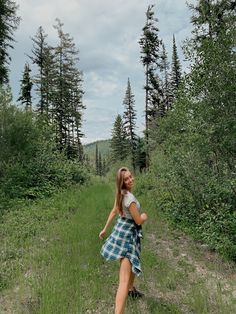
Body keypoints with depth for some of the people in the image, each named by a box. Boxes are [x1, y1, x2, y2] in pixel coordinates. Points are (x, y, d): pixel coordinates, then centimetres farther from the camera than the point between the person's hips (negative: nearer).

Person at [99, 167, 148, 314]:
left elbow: (113, 212, 12)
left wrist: (105, 229, 21)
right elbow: (138, 221, -20)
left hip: (121, 230, 10)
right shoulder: (130, 198, -26)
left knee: (134, 264, 34)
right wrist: (145, 216, 4)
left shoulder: (120, 194, 2)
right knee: (124, 279, -11)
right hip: (128, 234, -10)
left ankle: (132, 289, 59)